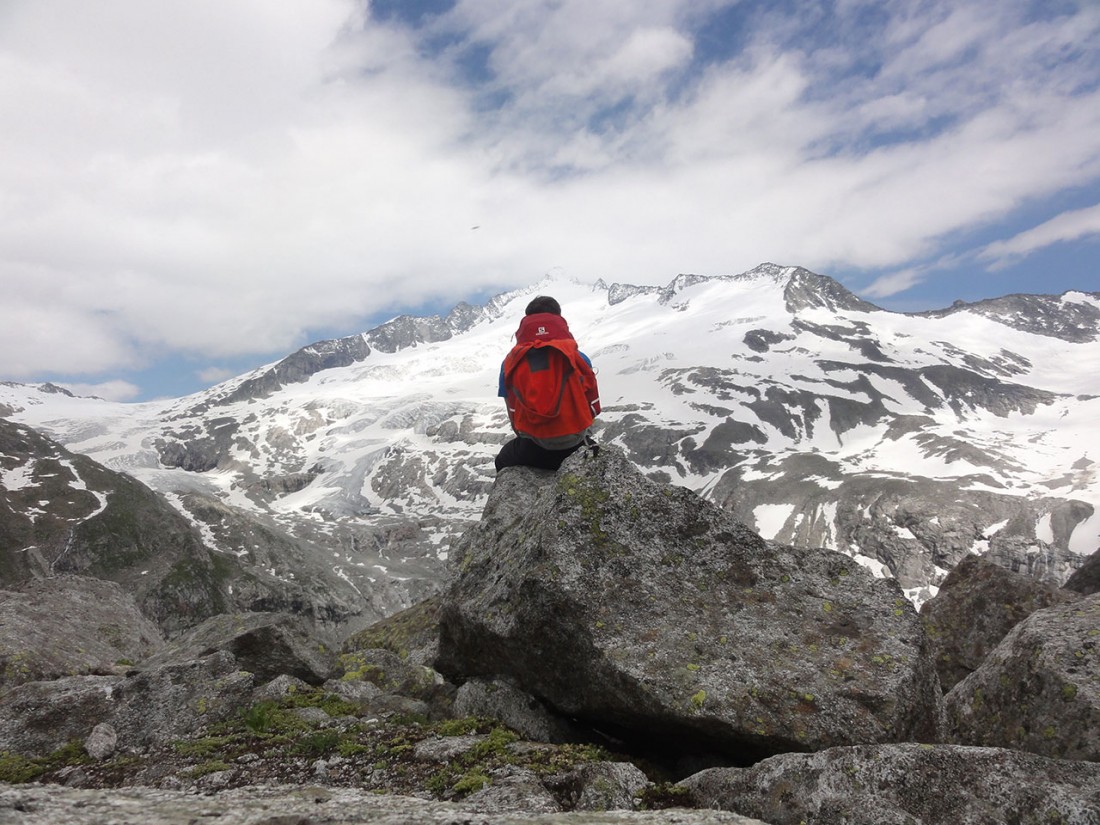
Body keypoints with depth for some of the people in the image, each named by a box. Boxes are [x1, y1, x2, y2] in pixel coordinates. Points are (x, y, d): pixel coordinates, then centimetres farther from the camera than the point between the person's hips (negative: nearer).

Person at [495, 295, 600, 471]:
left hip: (534, 452, 0)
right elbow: (593, 407, 6)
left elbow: (514, 414, 3)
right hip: (576, 449, 0)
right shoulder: (580, 359, -3)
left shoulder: (511, 364, -1)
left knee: (503, 460, 36)